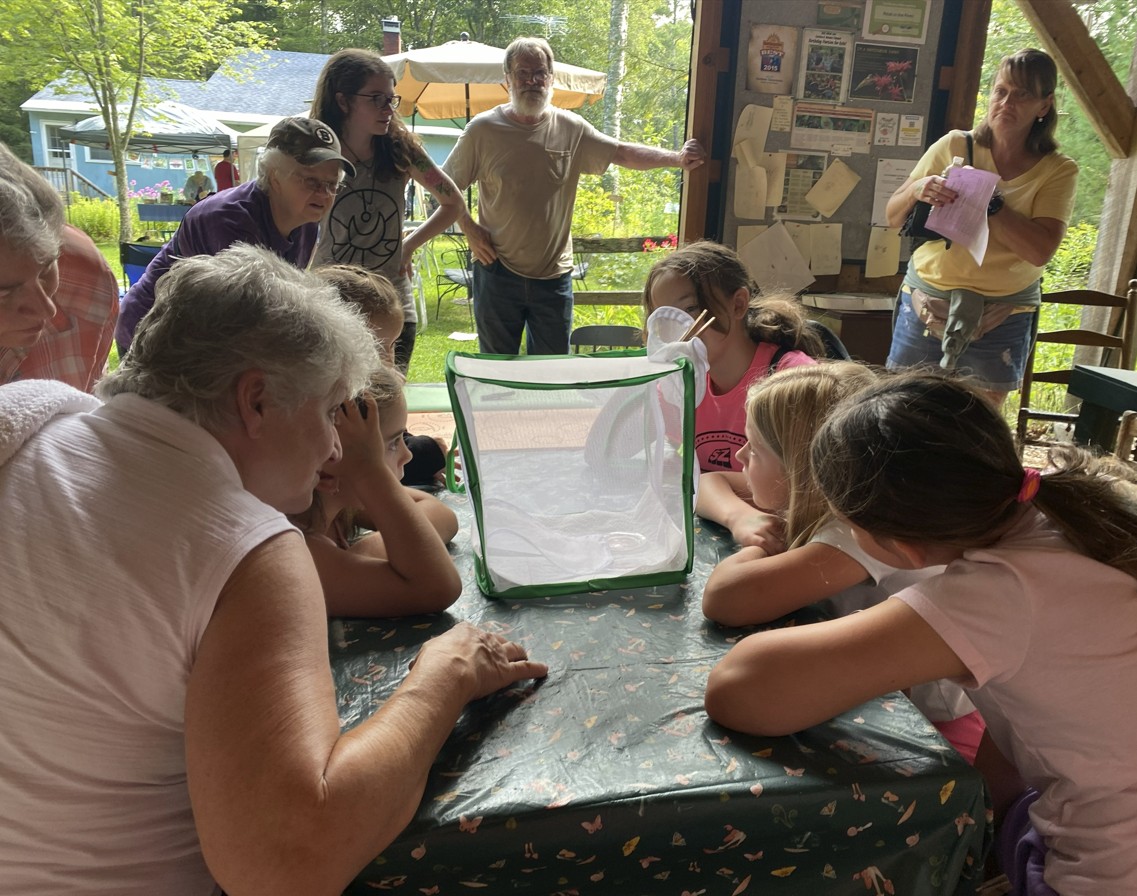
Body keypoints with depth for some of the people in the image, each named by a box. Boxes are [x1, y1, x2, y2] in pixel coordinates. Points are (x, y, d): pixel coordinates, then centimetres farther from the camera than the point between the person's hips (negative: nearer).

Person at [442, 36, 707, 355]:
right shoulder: (483, 129, -3)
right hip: (497, 271, -2)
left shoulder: (571, 129, 2)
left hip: (554, 274, 2)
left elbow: (623, 153, 1)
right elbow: (448, 185, 3)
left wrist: (677, 158, -11)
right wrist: (469, 230, -7)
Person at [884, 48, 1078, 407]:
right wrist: (917, 190, -18)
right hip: (925, 304, 1)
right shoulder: (953, 146, 1)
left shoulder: (1058, 171, -1)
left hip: (1001, 321, 0)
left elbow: (1040, 250, -15)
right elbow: (893, 218, 3)